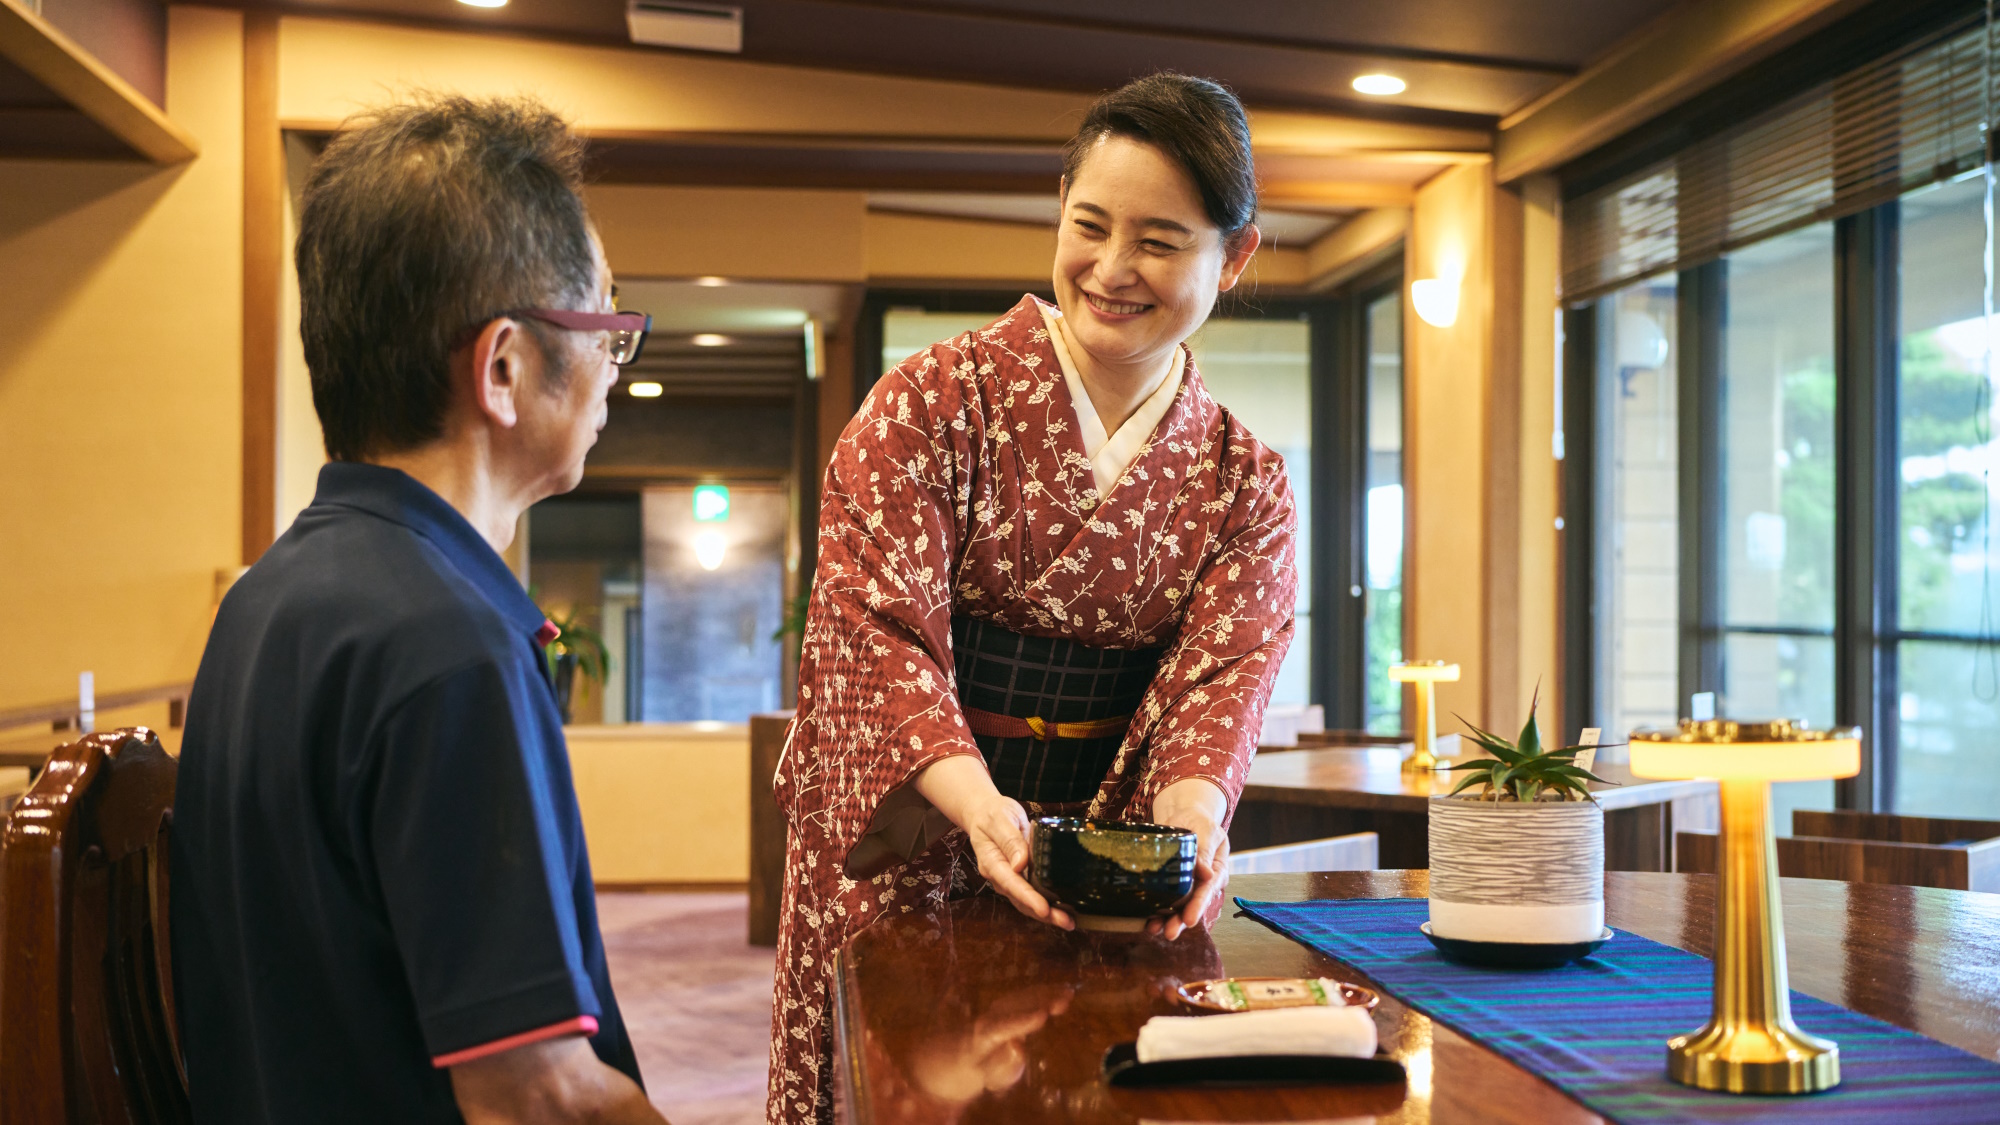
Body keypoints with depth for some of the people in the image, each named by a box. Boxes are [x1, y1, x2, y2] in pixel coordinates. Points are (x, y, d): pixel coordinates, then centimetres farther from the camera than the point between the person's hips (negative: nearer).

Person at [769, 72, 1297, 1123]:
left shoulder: (1246, 484, 3)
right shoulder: (931, 402, -7)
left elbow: (1224, 672, -8)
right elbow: (876, 625, -16)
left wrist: (1190, 809, -30)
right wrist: (976, 801, -32)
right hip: (905, 837, -2)